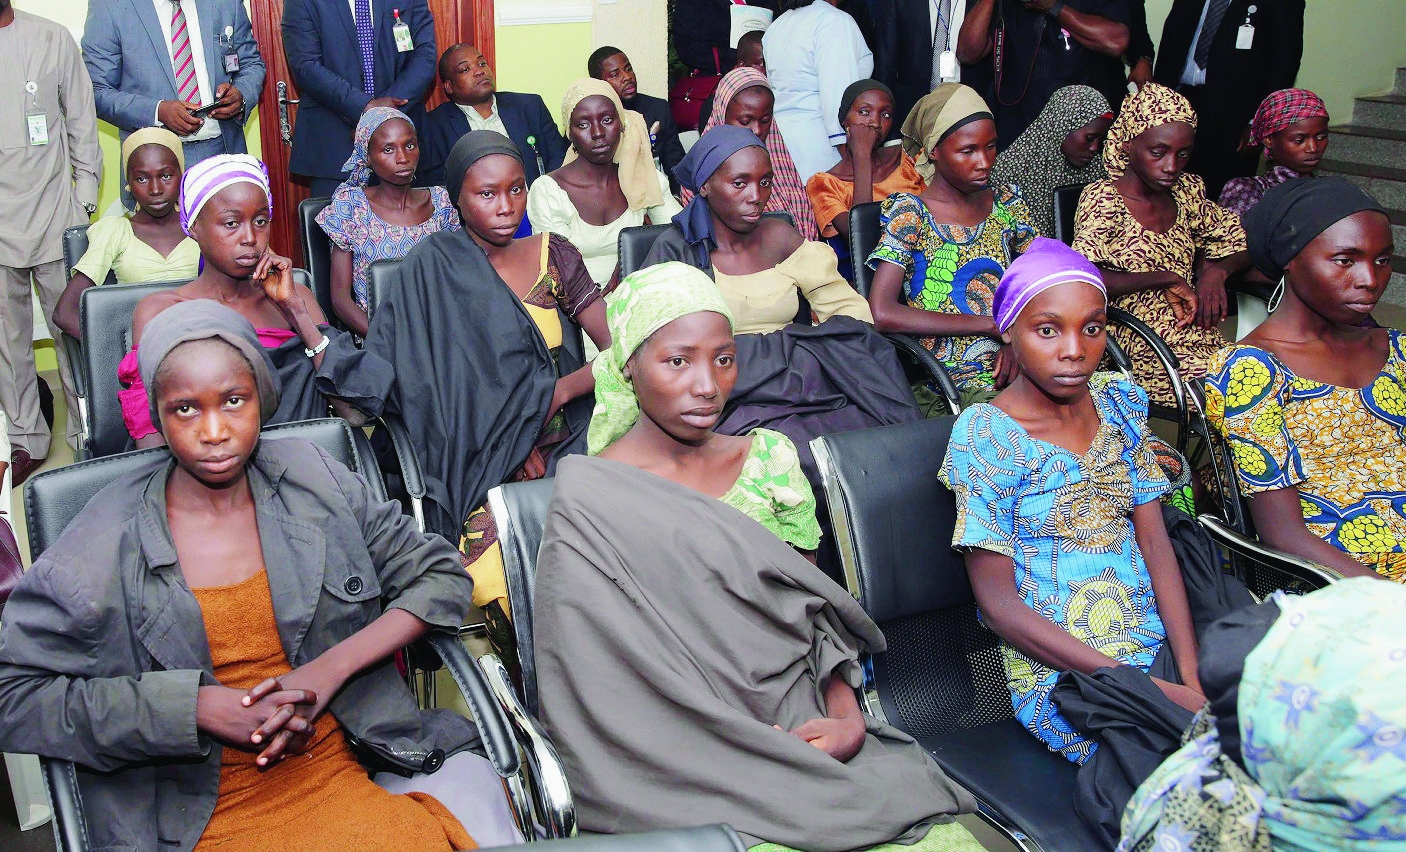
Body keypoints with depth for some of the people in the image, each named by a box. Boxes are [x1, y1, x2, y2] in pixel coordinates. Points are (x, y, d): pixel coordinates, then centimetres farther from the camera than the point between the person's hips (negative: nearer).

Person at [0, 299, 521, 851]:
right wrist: (203, 707, -13)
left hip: (354, 775, 3)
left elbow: (442, 577, 7)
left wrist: (330, 668, -8)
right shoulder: (102, 550, -2)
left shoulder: (314, 481, 5)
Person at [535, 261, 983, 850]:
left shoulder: (769, 458, 10)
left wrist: (847, 718, -5)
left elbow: (815, 609, 13)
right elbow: (598, 685, -6)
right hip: (689, 773, -4)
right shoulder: (590, 502, -4)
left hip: (808, 735, 4)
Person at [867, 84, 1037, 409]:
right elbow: (882, 314, -17)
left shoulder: (1006, 203, 13)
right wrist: (991, 325, -14)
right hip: (951, 384, -5)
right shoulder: (910, 212, -3)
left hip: (1011, 370, 6)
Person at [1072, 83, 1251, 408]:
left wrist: (1215, 272, 1)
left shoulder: (1187, 190, 14)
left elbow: (1242, 244, 24)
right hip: (1138, 350, -7)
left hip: (1196, 336, 7)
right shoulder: (1103, 198, -5)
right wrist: (1166, 279, -14)